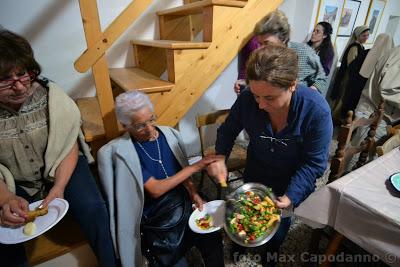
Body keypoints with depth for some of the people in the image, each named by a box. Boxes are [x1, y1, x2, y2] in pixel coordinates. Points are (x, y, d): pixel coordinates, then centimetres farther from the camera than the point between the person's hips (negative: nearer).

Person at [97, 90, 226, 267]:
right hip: (155, 219, -3)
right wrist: (196, 166, -19)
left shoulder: (169, 134, 0)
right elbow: (155, 190, -18)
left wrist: (193, 193, -8)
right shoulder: (122, 151, -13)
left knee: (213, 238, -16)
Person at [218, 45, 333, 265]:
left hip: (293, 181, -1)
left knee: (280, 220, 25)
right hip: (255, 173, 2)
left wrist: (291, 196, -28)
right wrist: (220, 157, -27)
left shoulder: (317, 111, -33)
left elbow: (314, 163, -22)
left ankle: (272, 249, 61)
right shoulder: (247, 99, -28)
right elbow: (228, 129, -11)